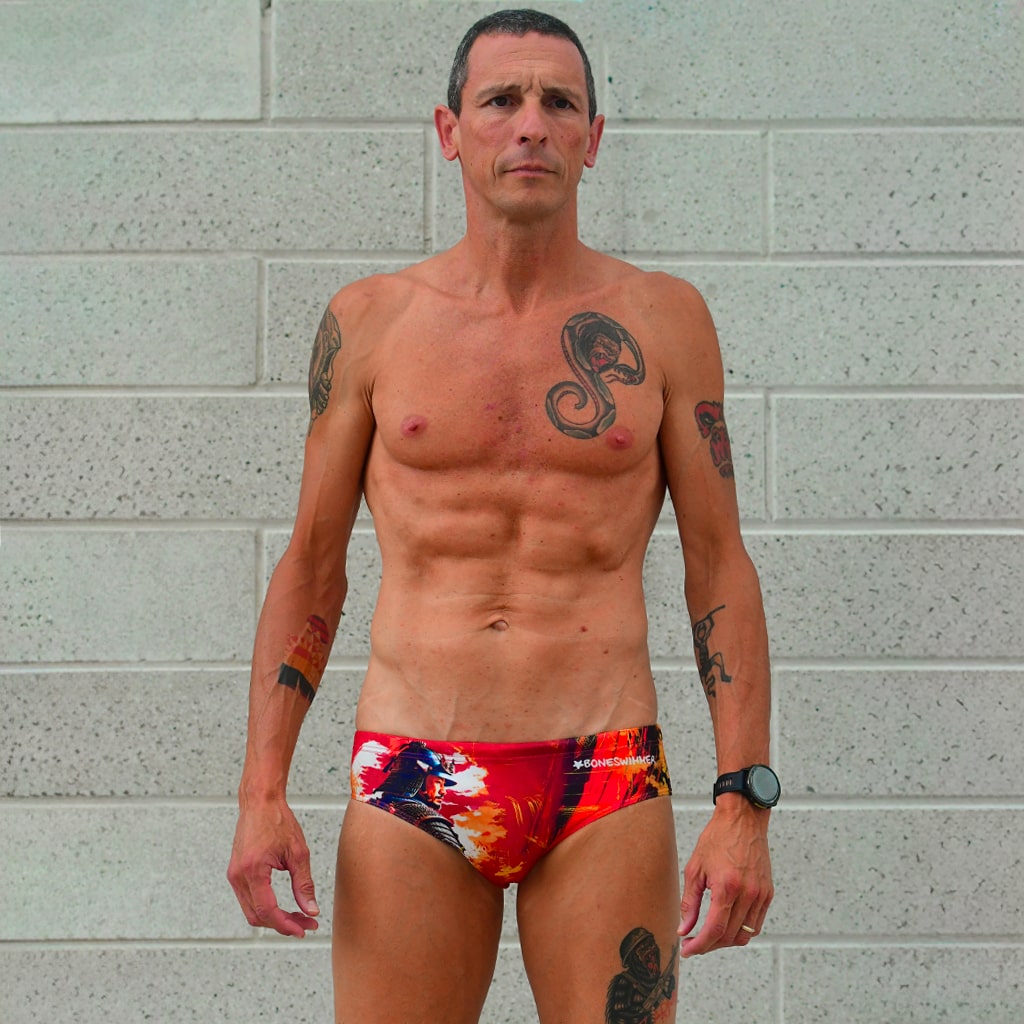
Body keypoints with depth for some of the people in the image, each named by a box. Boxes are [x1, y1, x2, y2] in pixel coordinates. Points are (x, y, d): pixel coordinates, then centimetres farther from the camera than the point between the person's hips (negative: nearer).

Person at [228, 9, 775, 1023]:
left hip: (606, 793, 0)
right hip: (412, 786, 0)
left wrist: (744, 805, -3)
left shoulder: (661, 319, 6)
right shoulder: (369, 322, 6)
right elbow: (310, 567, 10)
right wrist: (261, 795, 0)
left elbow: (720, 566, 6)